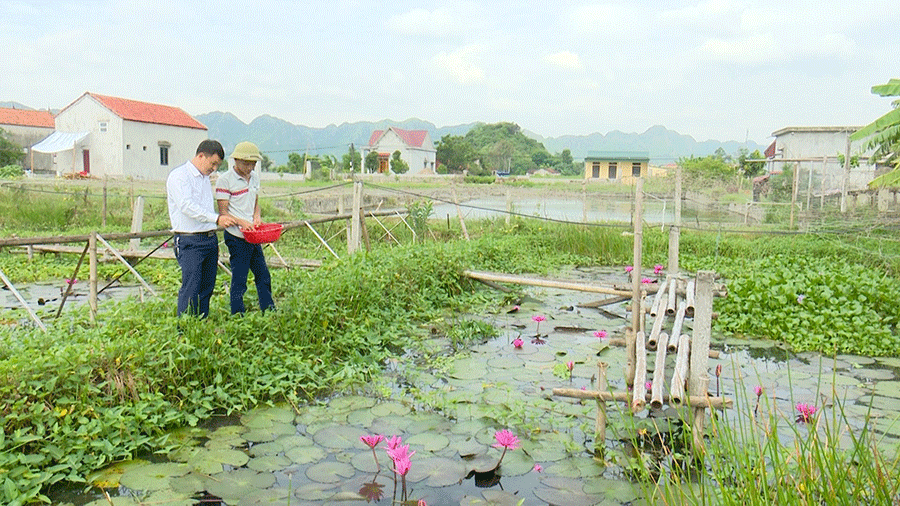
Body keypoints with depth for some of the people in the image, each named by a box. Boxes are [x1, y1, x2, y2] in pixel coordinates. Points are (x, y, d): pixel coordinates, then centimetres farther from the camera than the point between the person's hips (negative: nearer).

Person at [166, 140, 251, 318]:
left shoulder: (205, 178, 18)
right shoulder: (178, 176, -9)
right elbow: (187, 206, -23)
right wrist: (217, 218, -32)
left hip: (210, 239, 8)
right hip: (190, 242, -8)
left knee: (207, 288, 9)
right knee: (191, 289, -8)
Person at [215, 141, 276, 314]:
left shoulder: (254, 177, 11)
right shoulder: (225, 180, -11)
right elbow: (223, 213, -11)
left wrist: (257, 217, 2)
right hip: (236, 237, -7)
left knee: (263, 275, 13)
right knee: (239, 279, -1)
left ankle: (269, 311, 26)